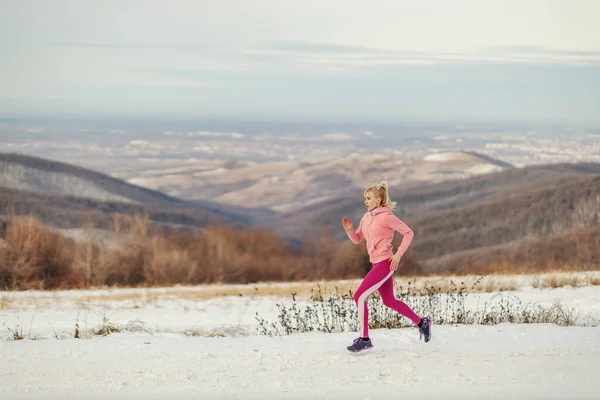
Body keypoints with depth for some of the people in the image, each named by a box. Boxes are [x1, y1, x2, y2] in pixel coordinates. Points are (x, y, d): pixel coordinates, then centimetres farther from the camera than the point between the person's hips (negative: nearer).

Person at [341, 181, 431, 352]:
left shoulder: (386, 216, -14)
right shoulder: (367, 217, 10)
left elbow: (408, 233, -12)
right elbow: (356, 239, 16)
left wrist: (398, 254, -16)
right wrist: (349, 229, -4)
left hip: (384, 264, -9)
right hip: (376, 263, 9)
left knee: (360, 296, -12)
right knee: (389, 301, 18)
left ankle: (364, 339, -6)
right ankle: (421, 322, 32)